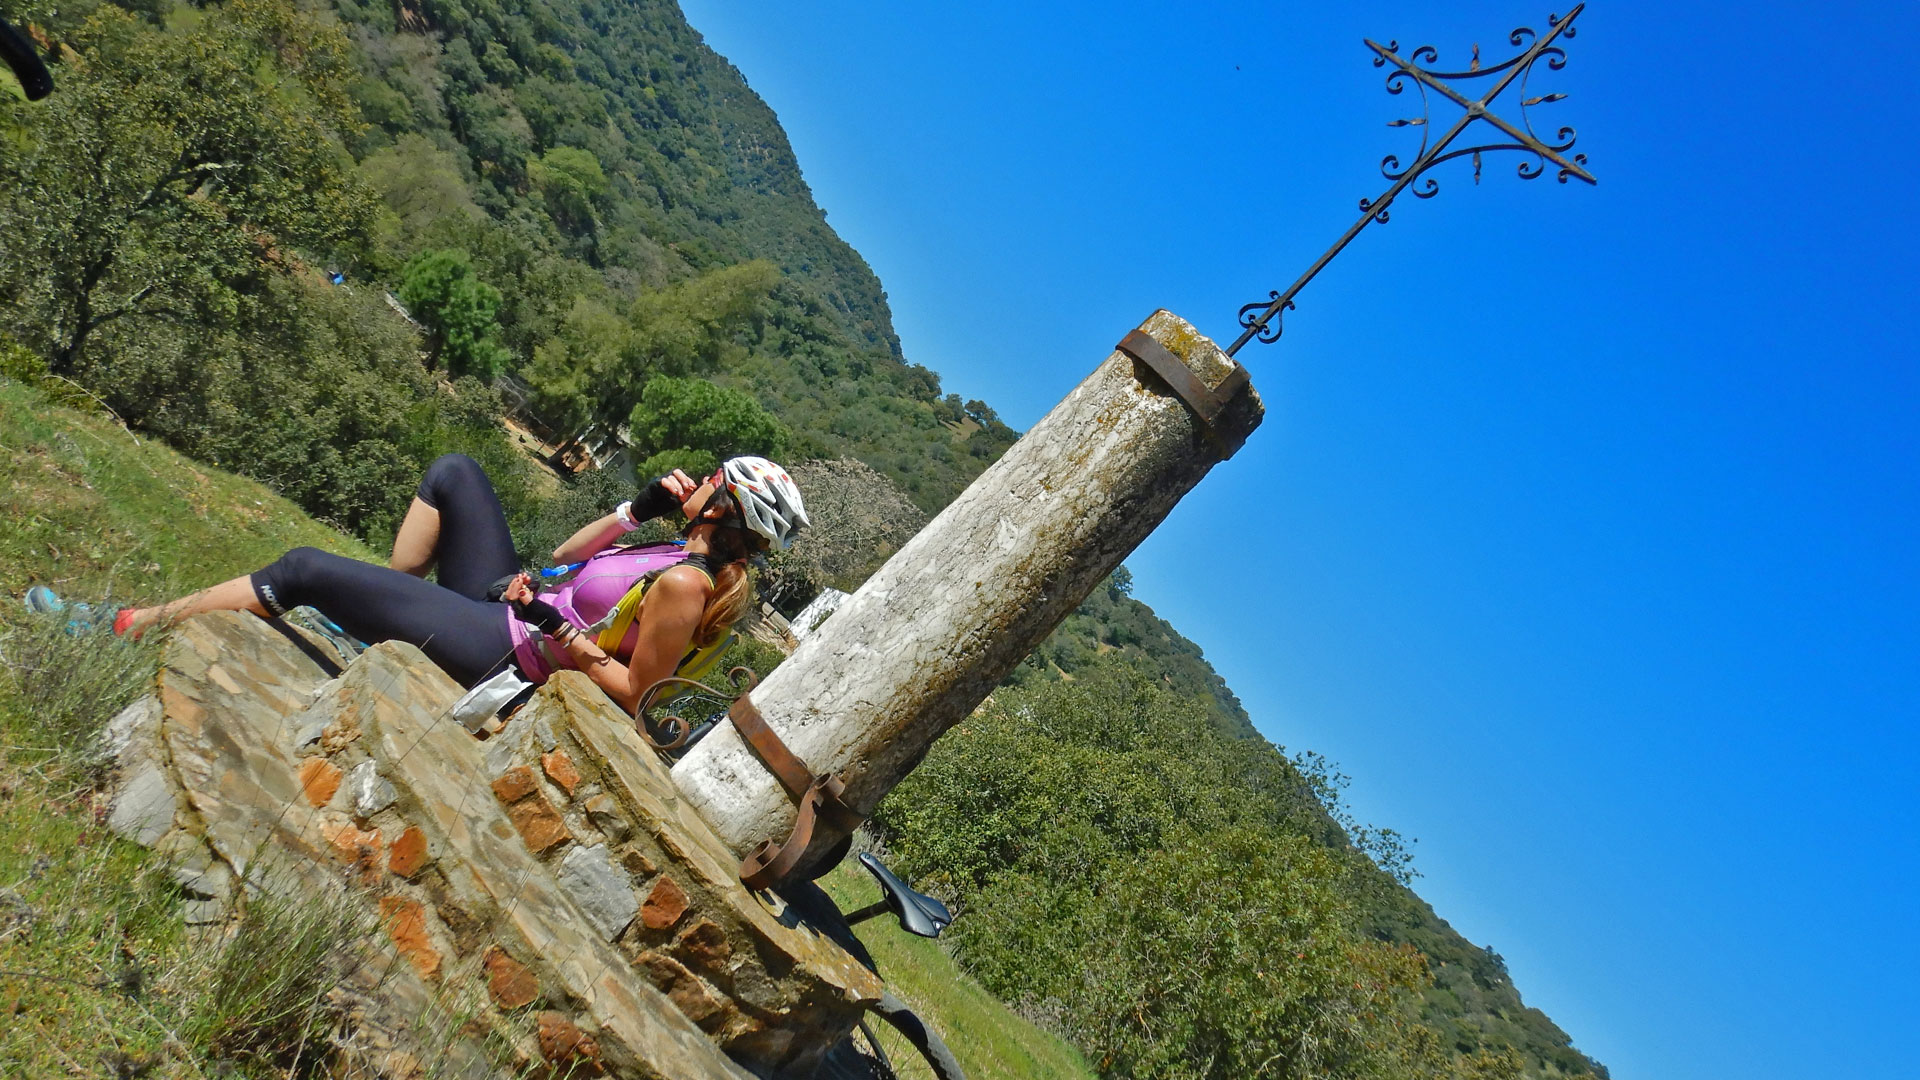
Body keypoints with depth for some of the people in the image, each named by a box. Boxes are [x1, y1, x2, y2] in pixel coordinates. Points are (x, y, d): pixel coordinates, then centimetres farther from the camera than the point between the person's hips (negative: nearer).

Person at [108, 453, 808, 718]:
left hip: (502, 654, -9)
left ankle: (144, 625, 12)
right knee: (454, 473, 17)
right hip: (507, 601, 9)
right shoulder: (689, 556, 2)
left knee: (306, 569, -6)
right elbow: (566, 555, 8)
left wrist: (557, 631, -24)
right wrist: (638, 510, -1)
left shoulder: (684, 584, -24)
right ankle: (389, 601, 18)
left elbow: (636, 697, -22)